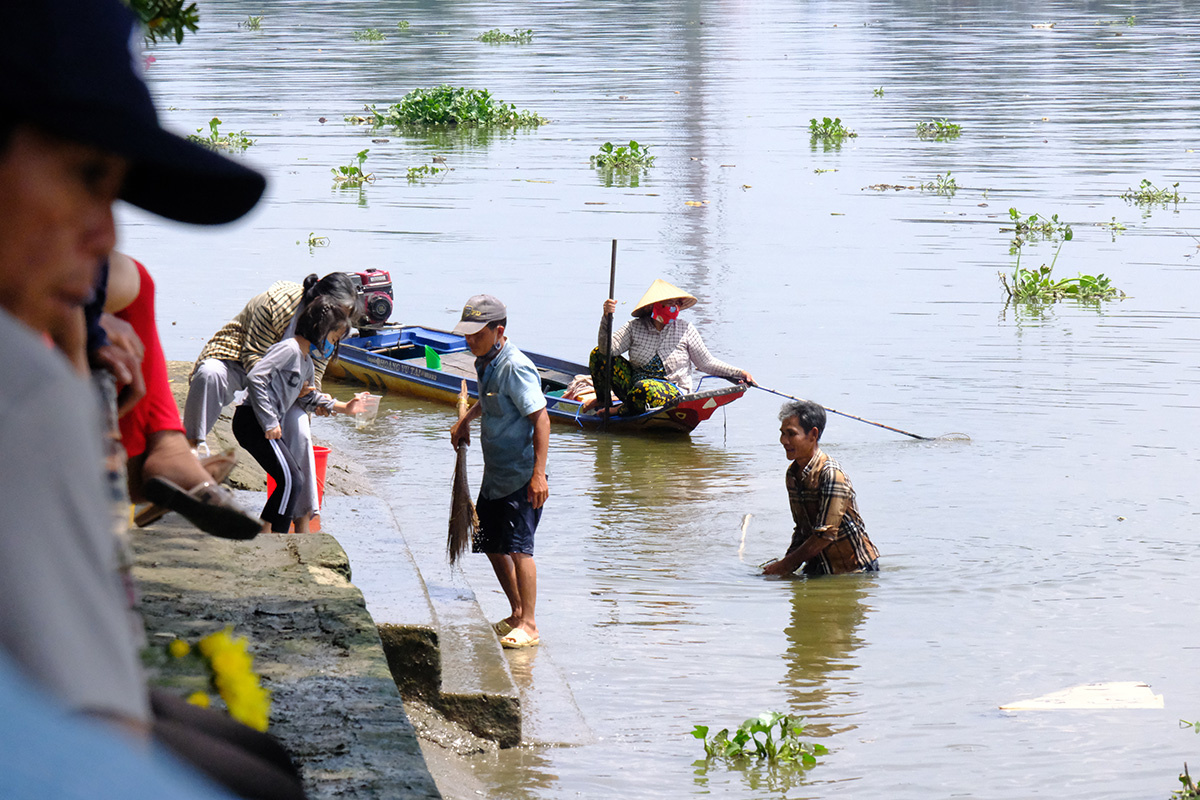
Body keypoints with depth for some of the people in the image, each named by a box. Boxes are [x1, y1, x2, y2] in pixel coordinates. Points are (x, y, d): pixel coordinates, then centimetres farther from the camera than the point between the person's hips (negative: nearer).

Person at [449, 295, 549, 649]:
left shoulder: (516, 368, -19)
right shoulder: (485, 363, 10)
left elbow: (540, 418, -23)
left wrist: (538, 473, -27)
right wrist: (467, 418, 20)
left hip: (522, 477, -10)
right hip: (495, 475, 10)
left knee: (518, 545, -14)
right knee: (492, 545, 14)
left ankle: (528, 625, -10)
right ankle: (517, 614, 26)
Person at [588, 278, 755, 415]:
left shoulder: (685, 330, -3)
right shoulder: (634, 328, -2)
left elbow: (707, 364, 4)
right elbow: (608, 348, -16)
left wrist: (739, 374, -5)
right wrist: (607, 318, -30)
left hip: (673, 391, -3)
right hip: (634, 382, 3)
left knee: (646, 389, -39)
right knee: (599, 355, -10)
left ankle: (624, 410, -7)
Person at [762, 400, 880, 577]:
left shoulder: (831, 474, -21)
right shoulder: (792, 474, 7)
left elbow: (826, 535, -23)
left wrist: (786, 565, -17)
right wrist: (788, 563, -2)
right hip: (819, 568, 7)